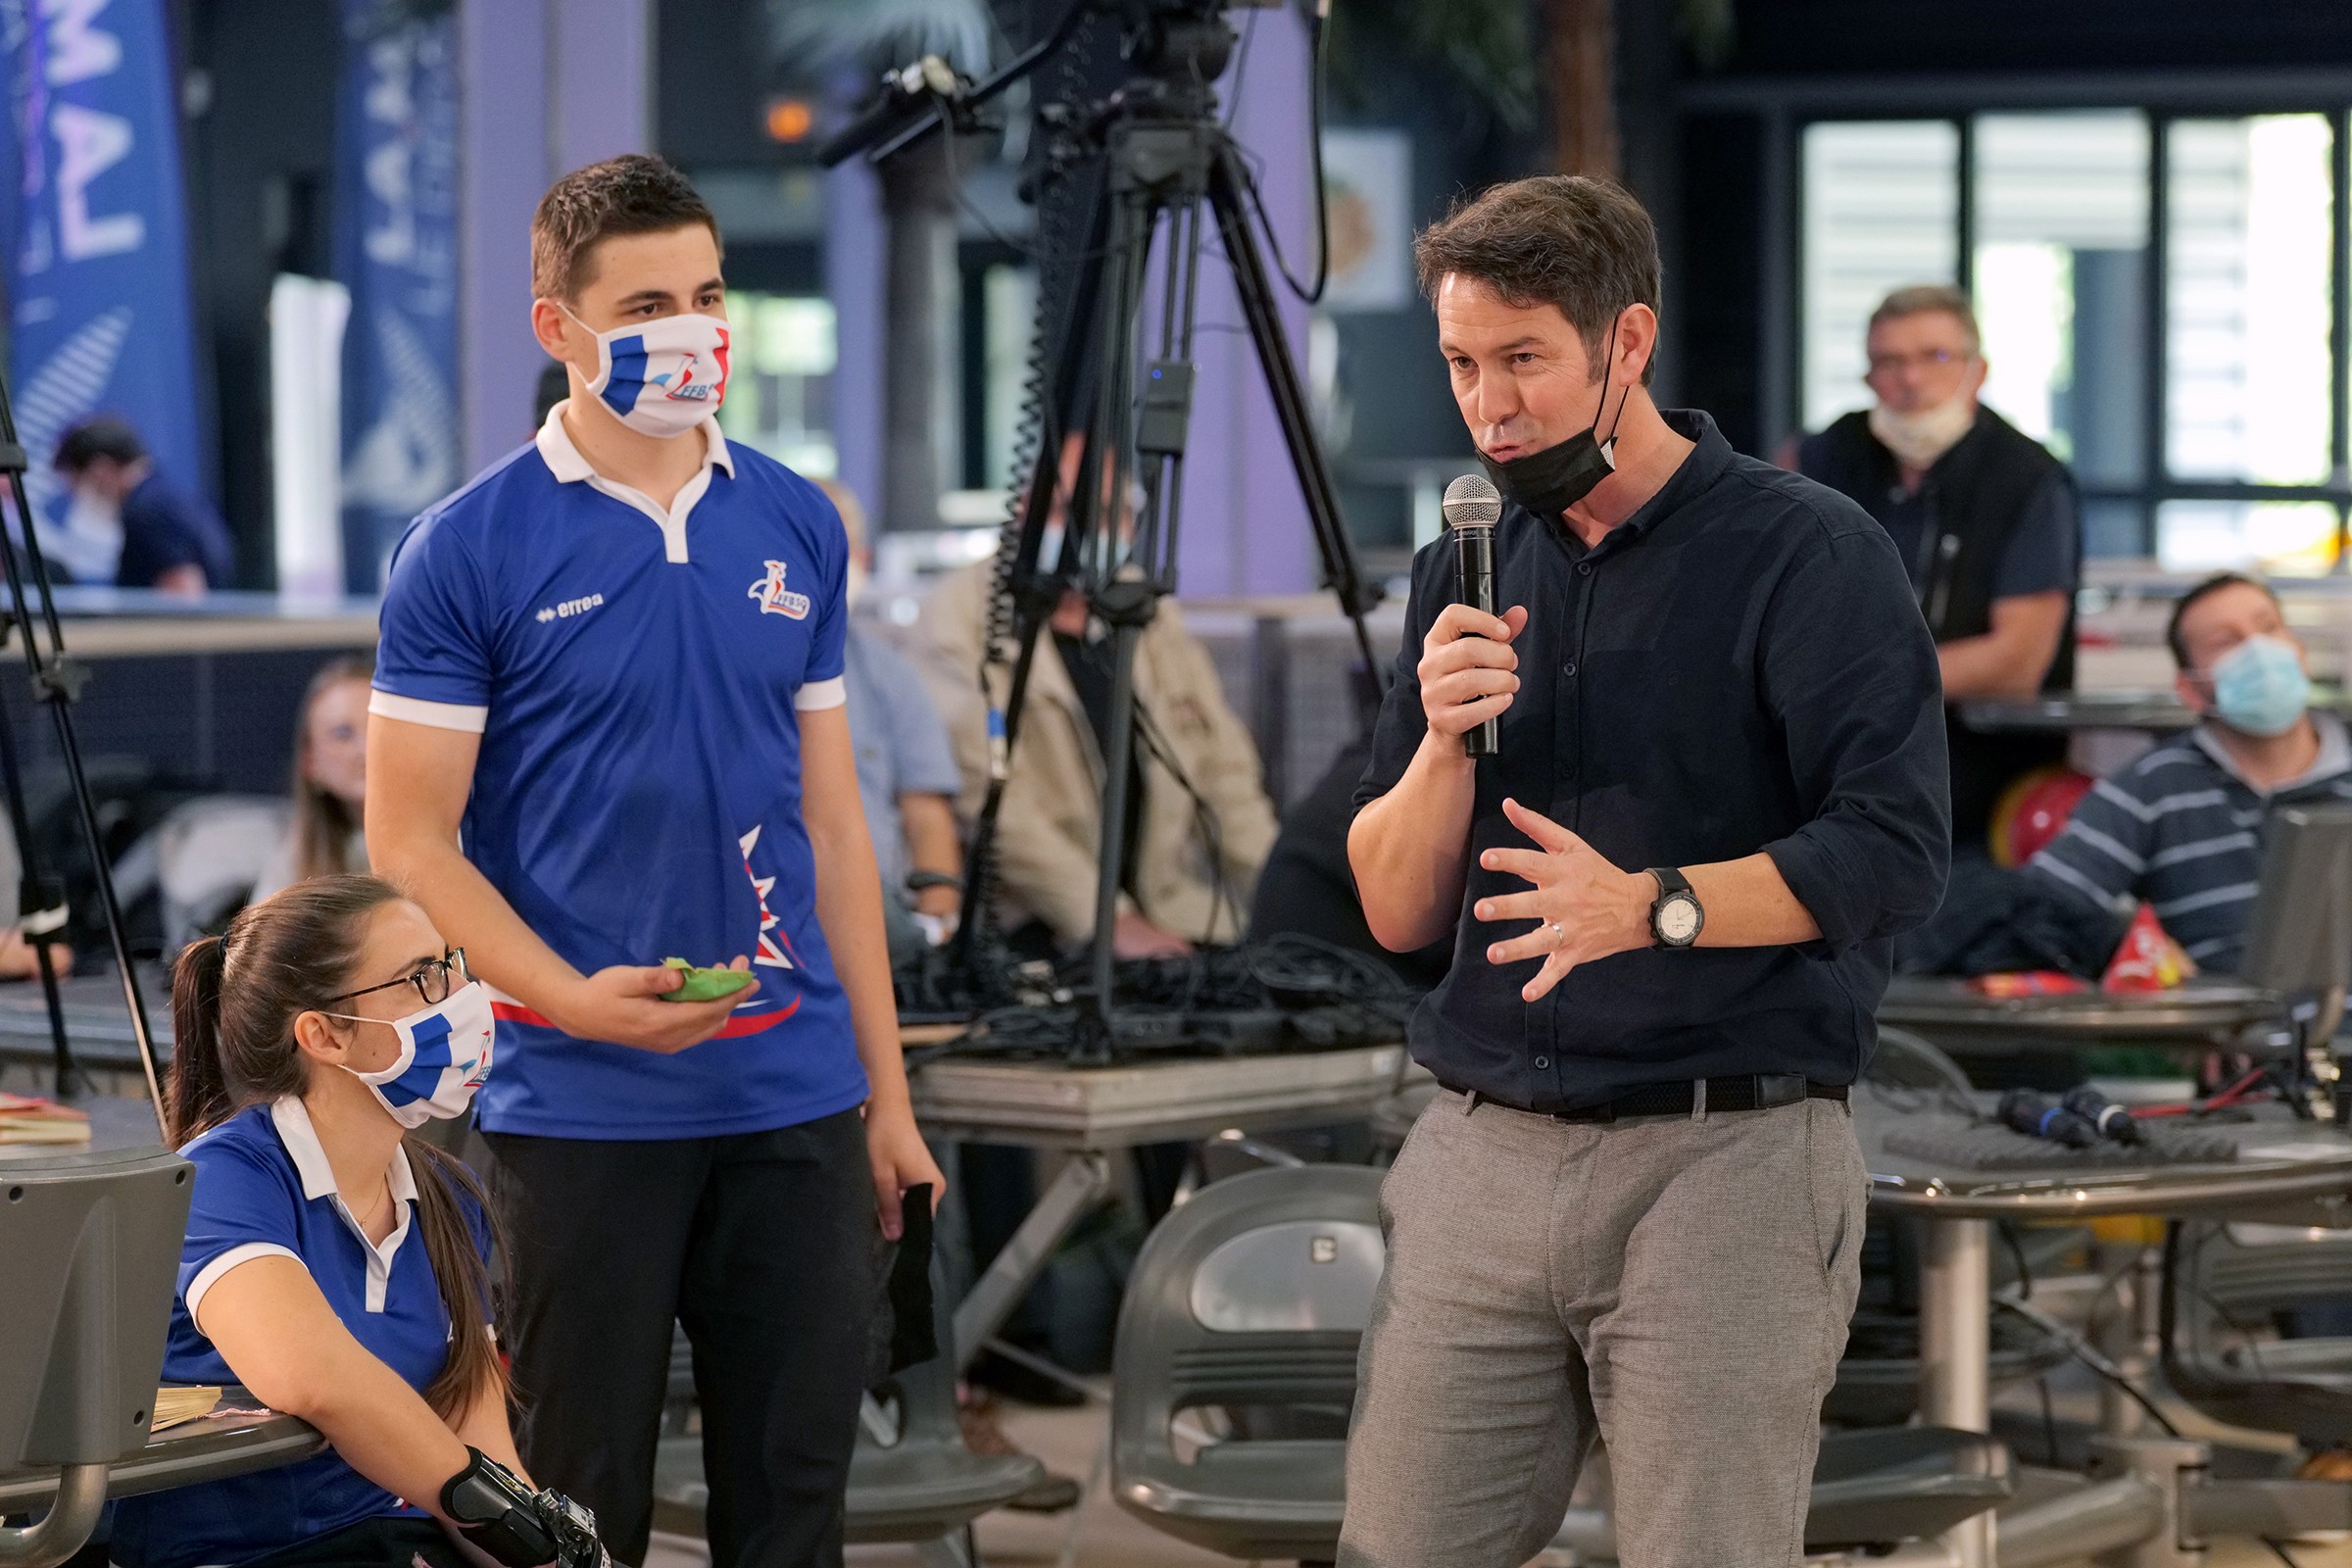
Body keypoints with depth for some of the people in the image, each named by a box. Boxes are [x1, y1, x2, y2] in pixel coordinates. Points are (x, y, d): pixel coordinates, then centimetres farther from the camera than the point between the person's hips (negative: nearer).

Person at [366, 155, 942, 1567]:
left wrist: (887, 1090, 10)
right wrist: (573, 997, -22)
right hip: (581, 1115, -4)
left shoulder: (796, 527, 9)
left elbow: (830, 817, 13)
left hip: (794, 1098, 4)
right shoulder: (468, 551, -5)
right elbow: (410, 841, -6)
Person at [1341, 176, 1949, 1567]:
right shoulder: (1468, 573, 14)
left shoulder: (1807, 553, -4)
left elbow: (1895, 853, -14)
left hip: (1727, 1153, -5)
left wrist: (1653, 906, -27)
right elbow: (1396, 912, 10)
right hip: (1482, 1150, 5)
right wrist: (1444, 742, -9)